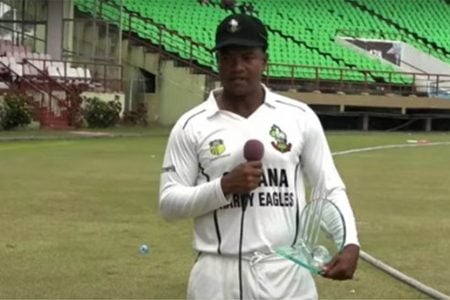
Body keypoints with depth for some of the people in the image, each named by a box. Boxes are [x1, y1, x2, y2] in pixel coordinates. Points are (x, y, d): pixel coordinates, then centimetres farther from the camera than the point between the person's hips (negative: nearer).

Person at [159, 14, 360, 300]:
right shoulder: (191, 125, 1)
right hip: (218, 276, 0)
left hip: (288, 274, 1)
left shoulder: (300, 117, 4)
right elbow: (169, 203, 0)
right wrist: (224, 186, -15)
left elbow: (332, 188, 6)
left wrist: (349, 242, -10)